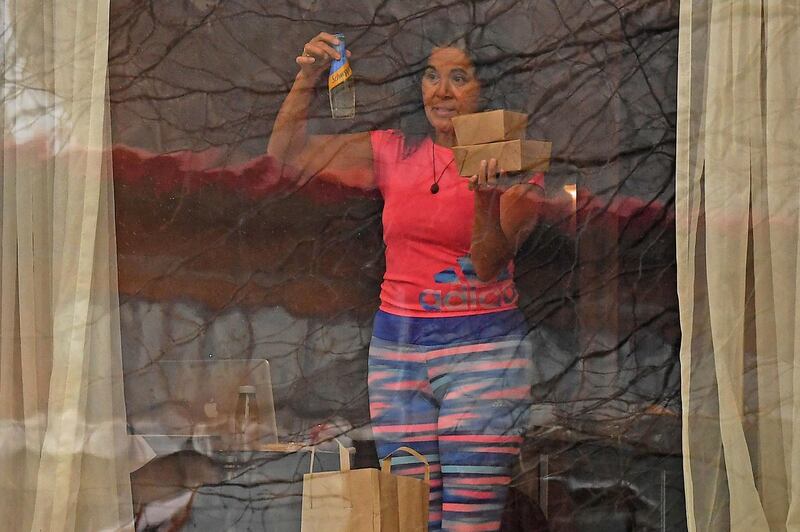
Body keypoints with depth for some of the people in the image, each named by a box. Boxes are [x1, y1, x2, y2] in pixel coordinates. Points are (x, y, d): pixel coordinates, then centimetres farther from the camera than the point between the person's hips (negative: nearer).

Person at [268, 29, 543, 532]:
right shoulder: (394, 155, 9)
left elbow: (490, 266, -10)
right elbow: (288, 153, 9)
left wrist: (485, 198, -27)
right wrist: (308, 78, -4)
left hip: (481, 346, -3)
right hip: (397, 347, 3)